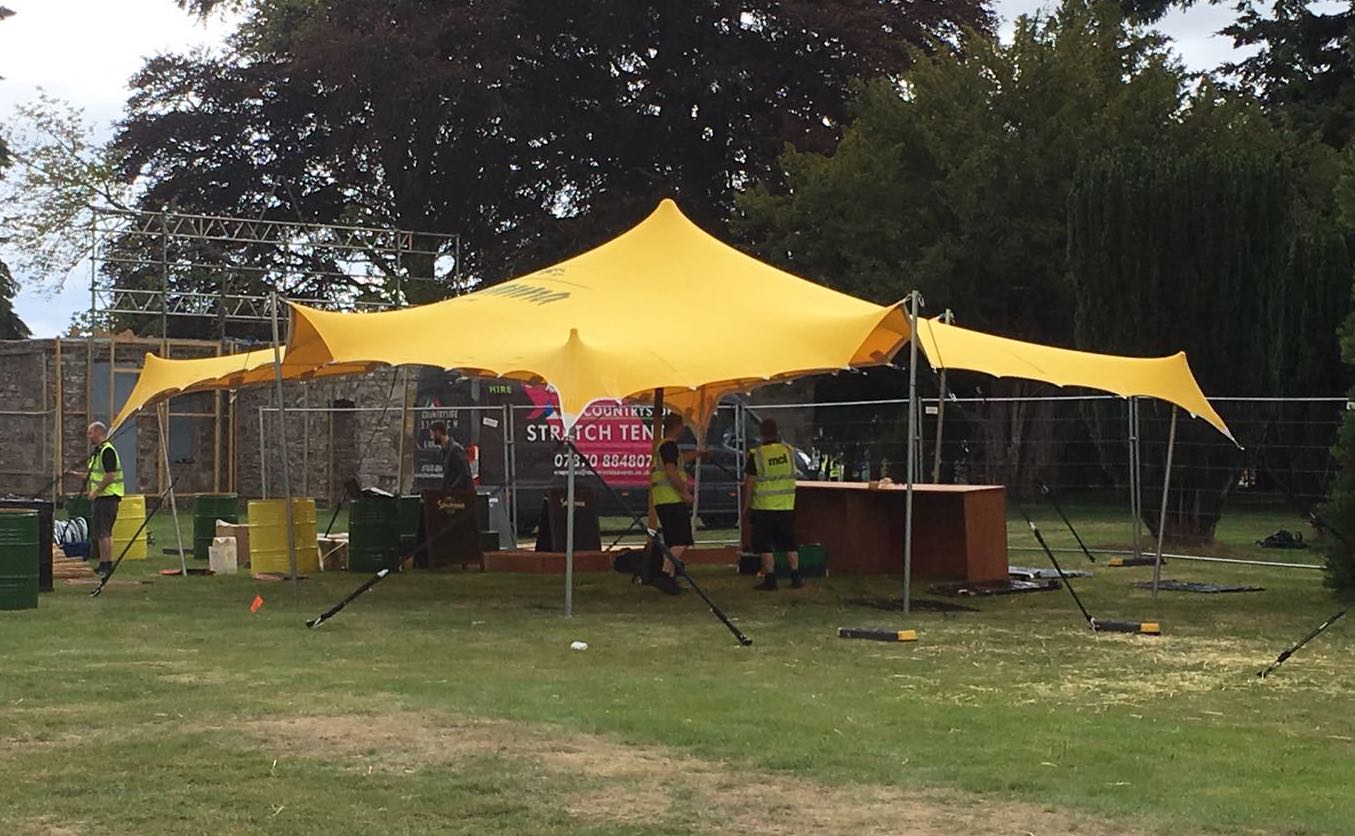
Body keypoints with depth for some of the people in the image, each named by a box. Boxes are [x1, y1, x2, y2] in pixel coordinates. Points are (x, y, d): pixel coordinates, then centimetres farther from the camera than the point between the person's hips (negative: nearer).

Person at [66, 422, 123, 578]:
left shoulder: (107, 451, -15)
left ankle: (105, 565, -8)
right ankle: (106, 564, 16)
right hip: (101, 496, 11)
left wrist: (96, 492, -18)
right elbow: (93, 474, 26)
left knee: (102, 532, -9)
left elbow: (110, 476, -22)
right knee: (105, 533, 12)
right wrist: (74, 474, 20)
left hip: (107, 496, -11)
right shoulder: (97, 451, 18)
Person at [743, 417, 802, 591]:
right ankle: (796, 578, 15)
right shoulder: (789, 451, 1)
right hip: (786, 506, 4)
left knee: (765, 546, 2)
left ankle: (770, 580, 0)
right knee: (790, 544, 13)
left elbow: (749, 484, -10)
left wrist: (746, 507, 1)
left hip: (763, 507, -4)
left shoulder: (756, 455, -11)